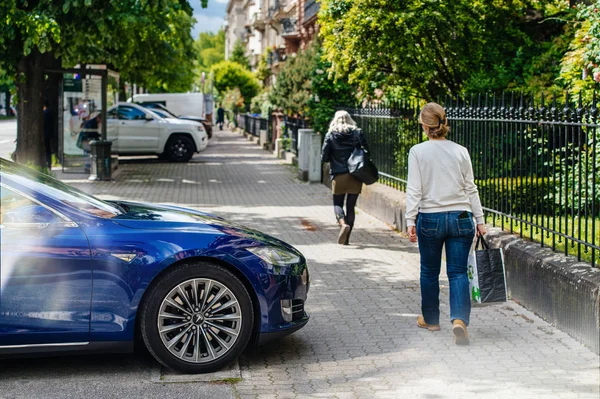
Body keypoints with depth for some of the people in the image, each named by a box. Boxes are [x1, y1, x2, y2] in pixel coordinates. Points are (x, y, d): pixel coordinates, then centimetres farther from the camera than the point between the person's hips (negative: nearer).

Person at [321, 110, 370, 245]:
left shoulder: (331, 135, -1)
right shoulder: (357, 133, 1)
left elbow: (324, 157, -2)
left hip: (338, 176, -1)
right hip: (355, 176, 1)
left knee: (338, 204, 12)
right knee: (351, 206, 8)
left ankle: (343, 224, -19)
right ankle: (346, 239, 8)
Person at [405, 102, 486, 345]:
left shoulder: (417, 152, -5)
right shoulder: (461, 151, 2)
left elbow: (414, 190, -8)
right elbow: (470, 189, 5)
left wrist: (410, 221, -6)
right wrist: (480, 220, 10)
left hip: (430, 219, -1)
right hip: (461, 218, 1)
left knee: (429, 271, 16)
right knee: (458, 272, 2)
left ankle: (430, 319, 30)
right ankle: (459, 319, -18)